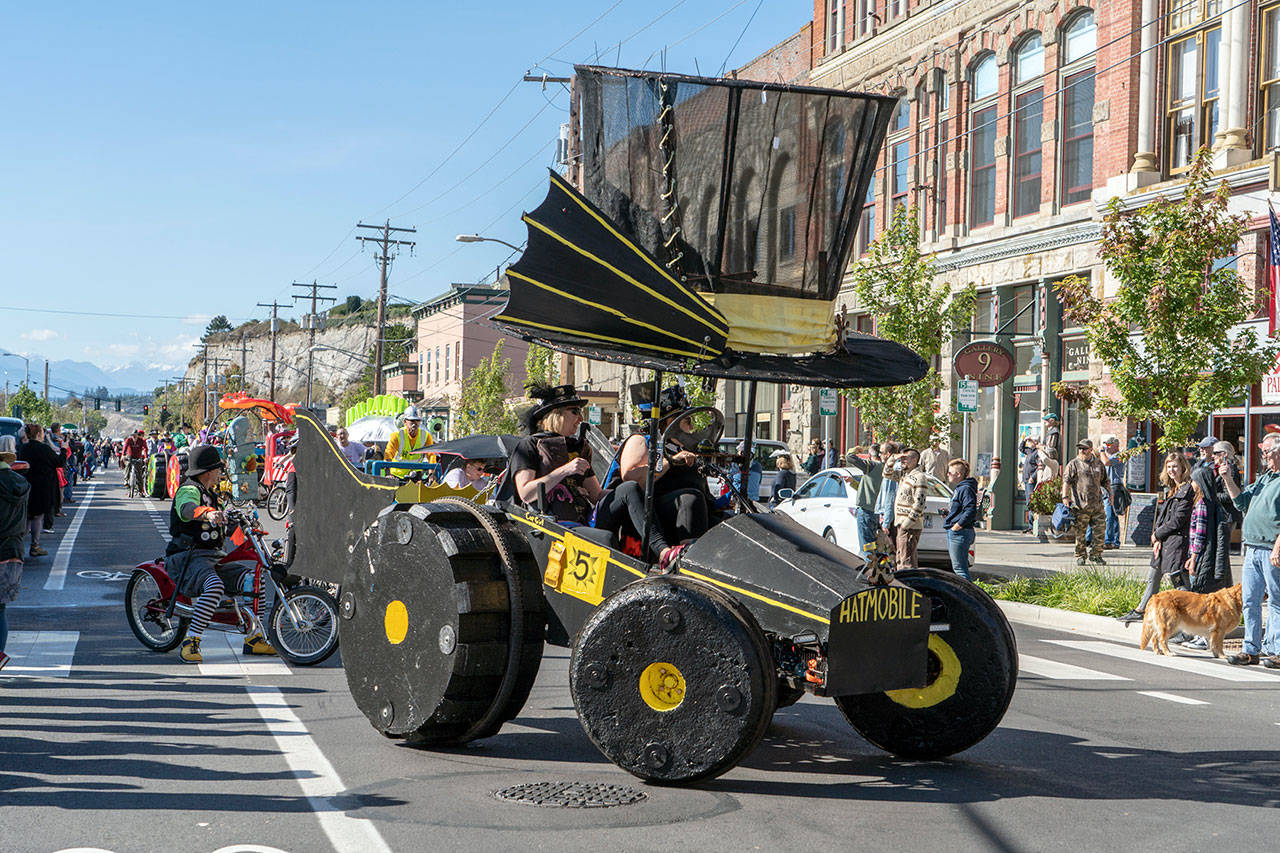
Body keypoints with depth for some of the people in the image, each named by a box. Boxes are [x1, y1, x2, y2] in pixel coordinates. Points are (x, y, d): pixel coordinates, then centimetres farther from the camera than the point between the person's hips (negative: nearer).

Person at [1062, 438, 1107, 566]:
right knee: (1080, 532, 0)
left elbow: (1104, 480, 26)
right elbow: (1066, 481, -5)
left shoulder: (1098, 464, 15)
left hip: (1097, 504, 4)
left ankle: (1095, 555, 14)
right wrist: (1065, 496, -16)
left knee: (1098, 531, 3)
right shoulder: (1073, 464, 2)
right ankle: (1080, 556, 10)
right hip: (1080, 505, -4)